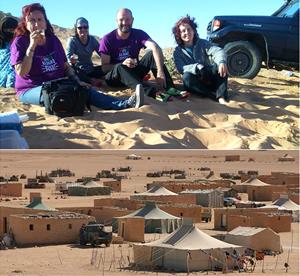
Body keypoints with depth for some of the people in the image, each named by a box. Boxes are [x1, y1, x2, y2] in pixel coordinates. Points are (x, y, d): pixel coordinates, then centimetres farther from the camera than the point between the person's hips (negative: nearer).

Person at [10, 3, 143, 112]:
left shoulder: (53, 40, 10)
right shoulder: (20, 42, -6)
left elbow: (65, 66, 14)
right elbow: (21, 72, -18)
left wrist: (77, 81, -3)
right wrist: (32, 46, -22)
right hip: (31, 90, -5)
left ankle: (125, 103, -43)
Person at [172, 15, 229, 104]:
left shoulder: (203, 43, 1)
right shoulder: (177, 52, 1)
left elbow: (218, 51, -18)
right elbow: (181, 69, -17)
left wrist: (221, 62, -42)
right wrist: (197, 67, -36)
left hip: (210, 80, 0)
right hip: (196, 84, 0)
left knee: (219, 65, -27)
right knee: (187, 77, -33)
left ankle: (222, 97, -40)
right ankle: (216, 96, -36)